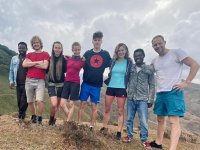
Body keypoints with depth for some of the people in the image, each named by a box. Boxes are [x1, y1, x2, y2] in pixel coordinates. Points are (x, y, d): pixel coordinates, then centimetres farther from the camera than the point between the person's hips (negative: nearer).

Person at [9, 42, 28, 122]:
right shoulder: (14, 58, 12)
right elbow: (11, 71, 13)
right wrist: (11, 81, 3)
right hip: (18, 84, 4)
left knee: (24, 101, -5)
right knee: (19, 101, 9)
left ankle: (20, 116, 8)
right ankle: (22, 115, 22)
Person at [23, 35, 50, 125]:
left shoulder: (45, 54, 6)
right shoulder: (29, 54, 16)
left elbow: (45, 66, -9)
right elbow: (24, 64, -2)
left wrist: (31, 63, -2)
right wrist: (37, 62, -7)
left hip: (40, 81, -4)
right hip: (29, 80, 4)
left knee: (39, 100, -15)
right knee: (30, 101, 9)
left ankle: (39, 118, 2)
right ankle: (33, 116, 28)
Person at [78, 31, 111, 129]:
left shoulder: (106, 54, 5)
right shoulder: (87, 53, 6)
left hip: (97, 85, 0)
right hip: (86, 83, 1)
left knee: (94, 106, 6)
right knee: (82, 104, 3)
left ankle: (91, 126, 15)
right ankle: (79, 125, 12)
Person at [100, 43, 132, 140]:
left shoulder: (129, 62, 1)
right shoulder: (113, 61, 8)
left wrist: (128, 88, -6)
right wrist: (107, 81, 6)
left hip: (121, 88, -3)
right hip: (110, 87, 4)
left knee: (120, 111, 2)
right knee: (107, 109, 9)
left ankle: (119, 132, 9)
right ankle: (104, 128, 23)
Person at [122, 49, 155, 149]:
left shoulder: (149, 69, 2)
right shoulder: (130, 68, 6)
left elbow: (152, 85, 3)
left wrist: (151, 100, 0)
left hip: (143, 99, -2)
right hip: (130, 98, 2)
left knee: (143, 121, -2)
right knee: (129, 119, 11)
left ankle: (144, 139, 13)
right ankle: (129, 135, 26)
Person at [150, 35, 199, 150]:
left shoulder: (176, 52, -5)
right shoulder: (155, 61, 13)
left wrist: (187, 82, -15)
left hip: (174, 92, -7)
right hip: (160, 93, 7)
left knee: (174, 121, -13)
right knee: (160, 119, 17)